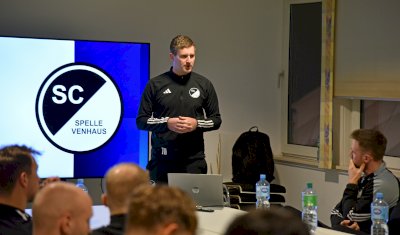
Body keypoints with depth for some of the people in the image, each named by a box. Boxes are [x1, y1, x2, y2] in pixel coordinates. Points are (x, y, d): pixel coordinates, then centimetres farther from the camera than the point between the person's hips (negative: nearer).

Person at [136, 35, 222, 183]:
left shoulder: (204, 85, 8)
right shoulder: (156, 84, 4)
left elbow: (216, 120, 11)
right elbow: (141, 121, 3)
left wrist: (197, 123, -8)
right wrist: (167, 123, -12)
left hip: (194, 159, 1)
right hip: (162, 159, -1)